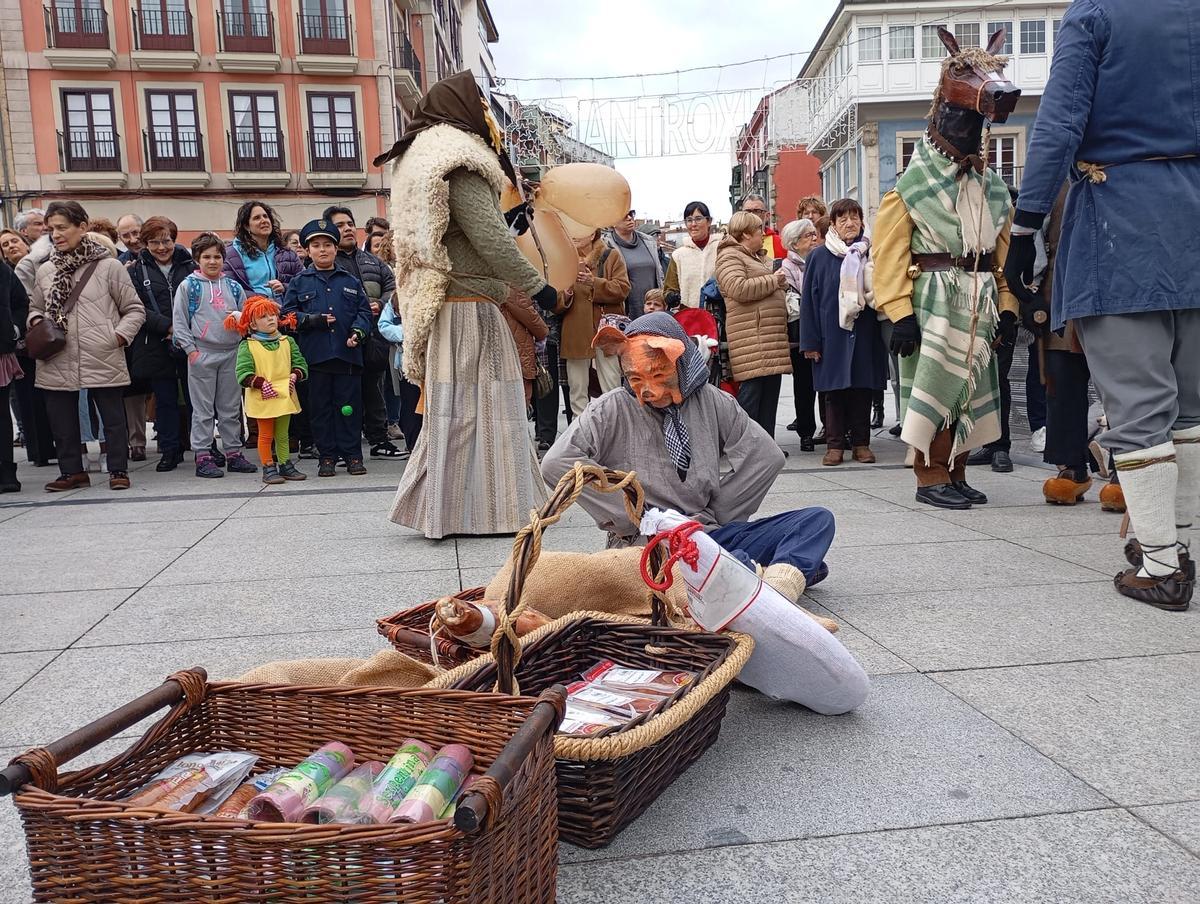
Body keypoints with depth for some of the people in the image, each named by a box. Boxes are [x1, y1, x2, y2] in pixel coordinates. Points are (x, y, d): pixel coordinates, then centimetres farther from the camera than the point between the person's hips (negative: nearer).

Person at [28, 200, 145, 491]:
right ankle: (72, 471, 24)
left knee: (113, 417, 4)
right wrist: (36, 322, 2)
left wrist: (119, 336, -10)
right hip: (57, 361, 4)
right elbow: (35, 307, 24)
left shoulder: (108, 266, -1)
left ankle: (118, 470, 17)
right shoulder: (45, 271, 10)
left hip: (102, 360, -4)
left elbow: (135, 310, 3)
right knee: (61, 419, 10)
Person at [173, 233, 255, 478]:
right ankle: (203, 457, 6)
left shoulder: (233, 287, 11)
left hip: (231, 353, 3)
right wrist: (190, 349, -8)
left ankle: (234, 453, 16)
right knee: (203, 409, 1)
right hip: (202, 354, -3)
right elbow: (179, 321, -1)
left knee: (231, 408, 9)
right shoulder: (188, 286, 2)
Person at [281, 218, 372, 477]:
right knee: (320, 407, 4)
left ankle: (352, 455, 11)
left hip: (347, 354, 0)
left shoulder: (352, 282, 12)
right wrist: (311, 319, -10)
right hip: (315, 355, 0)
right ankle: (327, 456, 13)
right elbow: (288, 313, 5)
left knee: (349, 406, 2)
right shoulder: (299, 283, 9)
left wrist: (358, 332, -9)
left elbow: (364, 311, 9)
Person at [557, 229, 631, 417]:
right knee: (577, 388, 7)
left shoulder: (611, 257, 5)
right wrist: (566, 294, -16)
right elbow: (555, 305, 6)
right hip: (575, 335, 2)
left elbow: (623, 289, -8)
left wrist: (594, 282, -19)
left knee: (612, 388, 2)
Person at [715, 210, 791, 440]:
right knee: (752, 388, -13)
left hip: (772, 334, 10)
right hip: (752, 337, -10)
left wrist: (779, 283, 19)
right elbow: (738, 288, -21)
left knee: (770, 391, 9)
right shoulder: (730, 256, -5)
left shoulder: (754, 257, 27)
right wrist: (773, 281, -10)